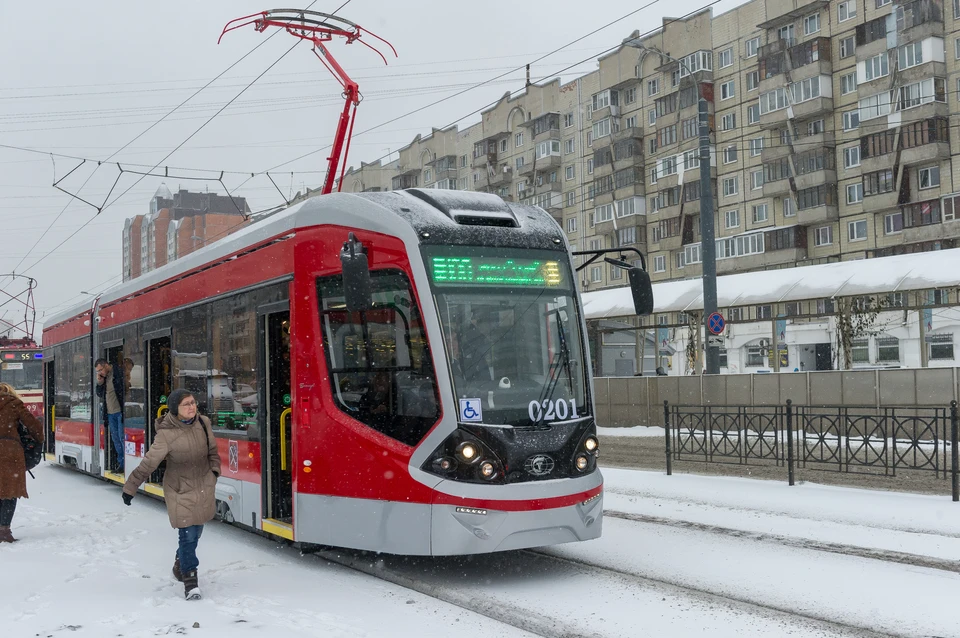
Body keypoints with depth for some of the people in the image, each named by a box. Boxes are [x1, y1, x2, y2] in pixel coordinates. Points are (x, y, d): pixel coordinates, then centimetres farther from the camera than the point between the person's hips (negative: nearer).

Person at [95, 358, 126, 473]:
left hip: (120, 412, -8)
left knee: (122, 437, -7)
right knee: (115, 438, 11)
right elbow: (100, 394, 19)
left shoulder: (118, 375, -11)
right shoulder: (104, 378, 13)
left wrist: (124, 411, -16)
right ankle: (120, 461, 17)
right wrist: (99, 383, 2)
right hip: (110, 413, 8)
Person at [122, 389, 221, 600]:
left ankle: (181, 564, 41)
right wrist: (130, 487, -11)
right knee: (188, 534, -8)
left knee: (196, 532, 15)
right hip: (180, 490, -5)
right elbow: (148, 463, -14)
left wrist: (214, 469, 6)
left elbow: (212, 450, 15)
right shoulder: (166, 434, -19)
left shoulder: (203, 423, -3)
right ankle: (190, 579, 7)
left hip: (204, 487, 5)